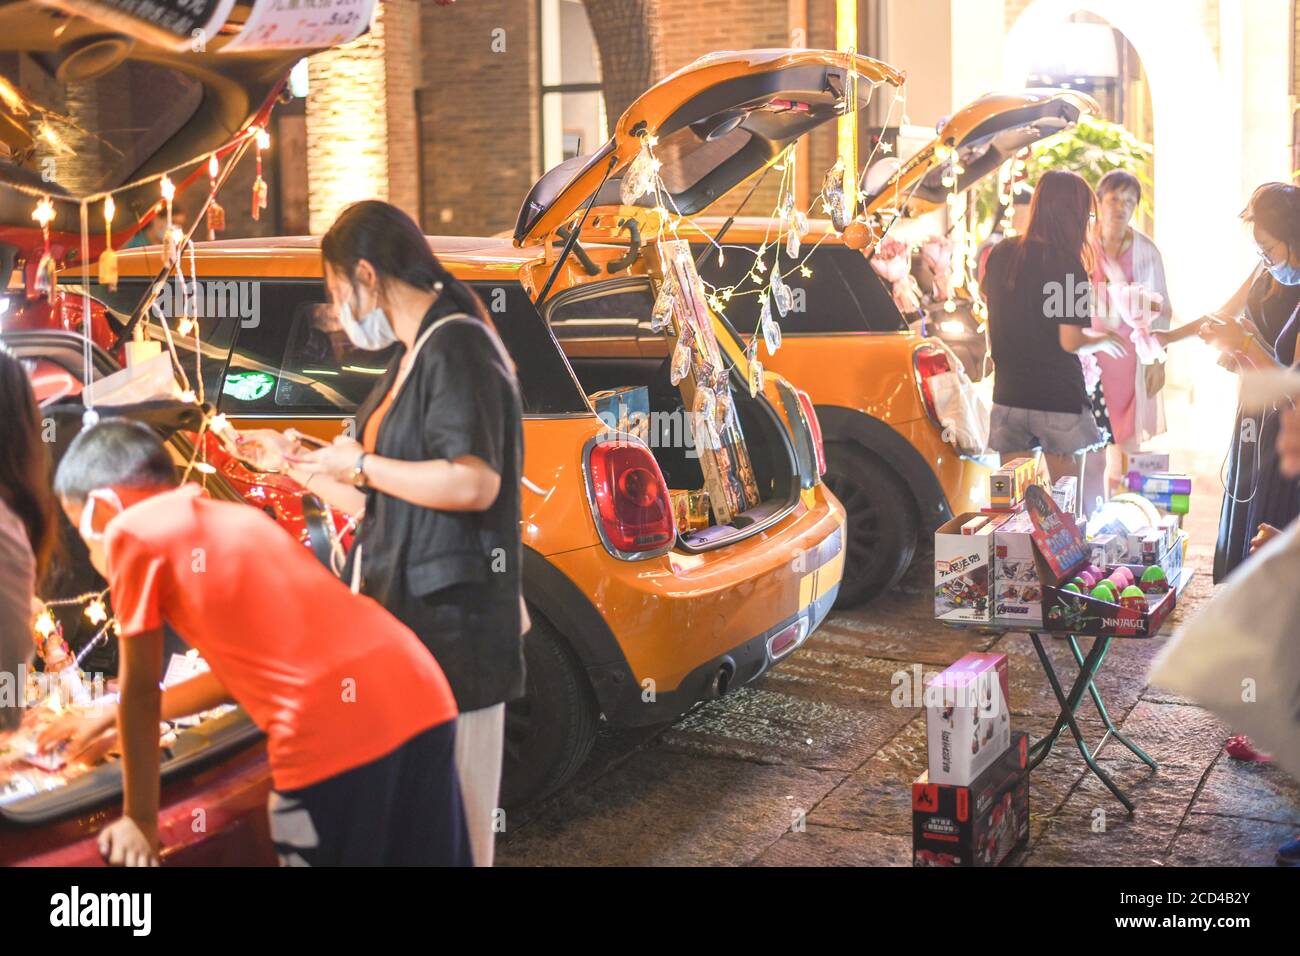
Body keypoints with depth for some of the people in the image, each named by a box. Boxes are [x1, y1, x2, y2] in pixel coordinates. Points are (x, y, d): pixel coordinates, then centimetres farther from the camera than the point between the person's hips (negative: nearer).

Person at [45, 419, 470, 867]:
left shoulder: (131, 531, 6)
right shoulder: (236, 516, 28)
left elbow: (141, 690, 8)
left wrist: (140, 819, 17)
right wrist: (110, 717, 44)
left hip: (336, 735, -8)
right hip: (422, 701, 8)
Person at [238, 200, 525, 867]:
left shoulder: (456, 345, -12)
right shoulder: (413, 360, 17)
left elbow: (474, 482, -26)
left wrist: (360, 464, -15)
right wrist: (296, 464, 23)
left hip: (447, 624, -10)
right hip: (403, 616, 10)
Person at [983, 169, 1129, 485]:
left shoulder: (1000, 254, 2)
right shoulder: (1067, 264, -14)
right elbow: (1071, 342, -16)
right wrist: (1103, 340, 5)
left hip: (1009, 397, 5)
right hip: (1059, 400, -5)